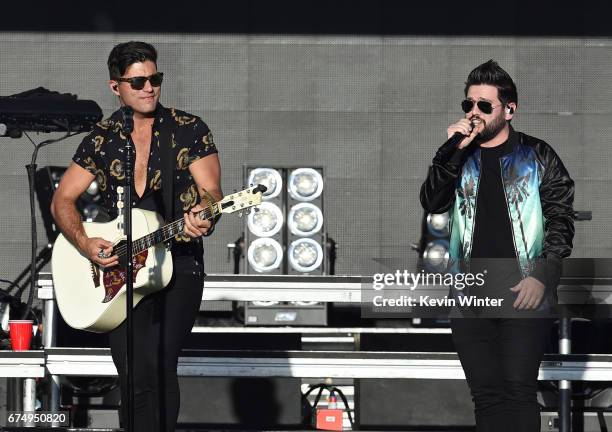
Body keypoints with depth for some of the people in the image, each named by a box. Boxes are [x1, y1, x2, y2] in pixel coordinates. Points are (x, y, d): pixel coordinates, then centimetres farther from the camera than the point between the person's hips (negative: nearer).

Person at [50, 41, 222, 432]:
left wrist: (203, 217, -26)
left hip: (179, 264, -2)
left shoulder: (189, 130, 3)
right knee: (137, 372, -10)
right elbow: (63, 200, 11)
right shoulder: (102, 139, 9)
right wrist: (86, 244, -7)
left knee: (160, 365, -17)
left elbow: (211, 190, -2)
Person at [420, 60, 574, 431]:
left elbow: (561, 218, 1)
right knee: (487, 396, 0)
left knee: (518, 390, -14)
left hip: (523, 294, -3)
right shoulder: (458, 158, 16)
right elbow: (432, 203, 1)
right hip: (470, 296, 3)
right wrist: (453, 150, -9)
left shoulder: (537, 156, 6)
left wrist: (542, 276, -11)